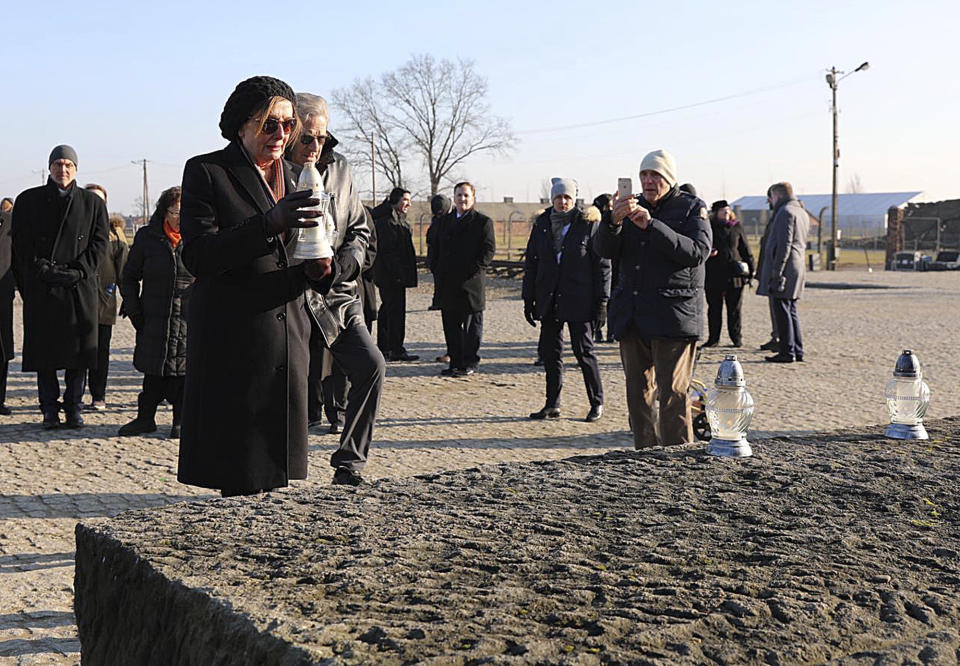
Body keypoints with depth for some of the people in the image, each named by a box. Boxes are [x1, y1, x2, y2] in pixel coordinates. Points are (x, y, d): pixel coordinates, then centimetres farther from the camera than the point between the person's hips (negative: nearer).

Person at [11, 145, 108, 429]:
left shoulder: (92, 203, 9)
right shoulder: (28, 200, 7)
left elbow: (99, 241, 4)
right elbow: (21, 244, 3)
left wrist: (79, 271, -8)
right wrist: (41, 269, -9)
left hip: (80, 286, 1)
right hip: (41, 288, 0)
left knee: (78, 350, 1)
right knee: (44, 350, 0)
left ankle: (74, 408, 10)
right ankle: (49, 409, 8)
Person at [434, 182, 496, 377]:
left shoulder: (483, 222, 0)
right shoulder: (446, 221, 16)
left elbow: (489, 249, -6)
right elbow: (438, 248, 21)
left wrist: (474, 271, -13)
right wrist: (440, 271, 8)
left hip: (472, 281, -5)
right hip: (448, 282, 5)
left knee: (472, 324, 1)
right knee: (451, 324, 8)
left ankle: (470, 363, 7)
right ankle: (455, 362, 16)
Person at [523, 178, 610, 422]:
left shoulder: (589, 225, -4)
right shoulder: (541, 226, 8)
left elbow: (602, 265, -4)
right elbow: (531, 262, 13)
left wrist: (601, 301, -9)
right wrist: (528, 299, 8)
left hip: (578, 300, -5)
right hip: (549, 301, 5)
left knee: (584, 351, -2)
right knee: (549, 351, 7)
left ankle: (597, 403, 10)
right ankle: (552, 404, 16)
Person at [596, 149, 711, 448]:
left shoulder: (692, 208, 2)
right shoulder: (633, 207, 15)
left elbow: (697, 252, -15)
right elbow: (605, 250, 3)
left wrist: (651, 226, -22)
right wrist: (614, 220, -18)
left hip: (673, 316, -5)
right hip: (632, 316, 5)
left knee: (672, 393, -9)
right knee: (638, 394, 9)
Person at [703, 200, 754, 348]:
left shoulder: (736, 227, 9)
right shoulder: (709, 227, 5)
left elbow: (745, 249, 13)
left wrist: (751, 269, 8)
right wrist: (707, 252, -11)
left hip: (734, 274, 0)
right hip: (713, 275, 0)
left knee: (734, 308, 4)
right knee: (714, 308, 4)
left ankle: (736, 337, 14)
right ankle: (713, 338, 12)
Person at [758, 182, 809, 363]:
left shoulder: (785, 212, -11)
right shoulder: (802, 213, 20)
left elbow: (784, 244, -18)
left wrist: (776, 272, -19)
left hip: (785, 268, -10)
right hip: (798, 268, 10)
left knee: (782, 311, -7)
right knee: (791, 311, 13)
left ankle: (787, 352, -7)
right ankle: (797, 350, 15)